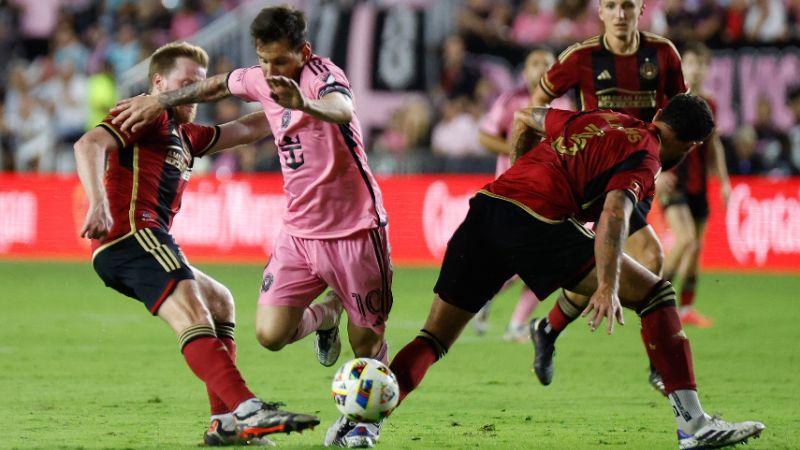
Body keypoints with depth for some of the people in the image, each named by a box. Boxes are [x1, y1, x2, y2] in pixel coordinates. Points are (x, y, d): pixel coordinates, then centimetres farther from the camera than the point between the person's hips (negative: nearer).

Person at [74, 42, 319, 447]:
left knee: (220, 304, 21)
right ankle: (248, 411, -44)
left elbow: (247, 129, 35)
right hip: (134, 235, -11)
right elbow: (89, 144, -15)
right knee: (193, 319, -25)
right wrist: (98, 206, -28)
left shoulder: (183, 135, 30)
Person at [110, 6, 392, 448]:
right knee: (270, 333, -9)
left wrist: (304, 103, -62)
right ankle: (326, 313, 24)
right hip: (299, 229, 6)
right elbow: (217, 85, 26)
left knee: (366, 341, 1)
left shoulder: (323, 75, -17)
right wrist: (160, 101, 29)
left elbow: (342, 110, -42)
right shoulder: (260, 80, 3)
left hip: (354, 229, -6)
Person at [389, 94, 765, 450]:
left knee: (433, 341, 11)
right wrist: (608, 287, -22)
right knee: (654, 294, 3)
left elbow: (523, 119, 39)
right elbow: (613, 214, -14)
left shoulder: (602, 119, 27)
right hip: (537, 222, -7)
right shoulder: (644, 156, 5)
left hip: (486, 203, 7)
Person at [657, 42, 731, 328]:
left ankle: (687, 308, 14)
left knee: (696, 246, 6)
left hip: (698, 184, 6)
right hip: (673, 181, -6)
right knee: (685, 238, -21)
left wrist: (724, 181, 18)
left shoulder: (708, 105, 12)